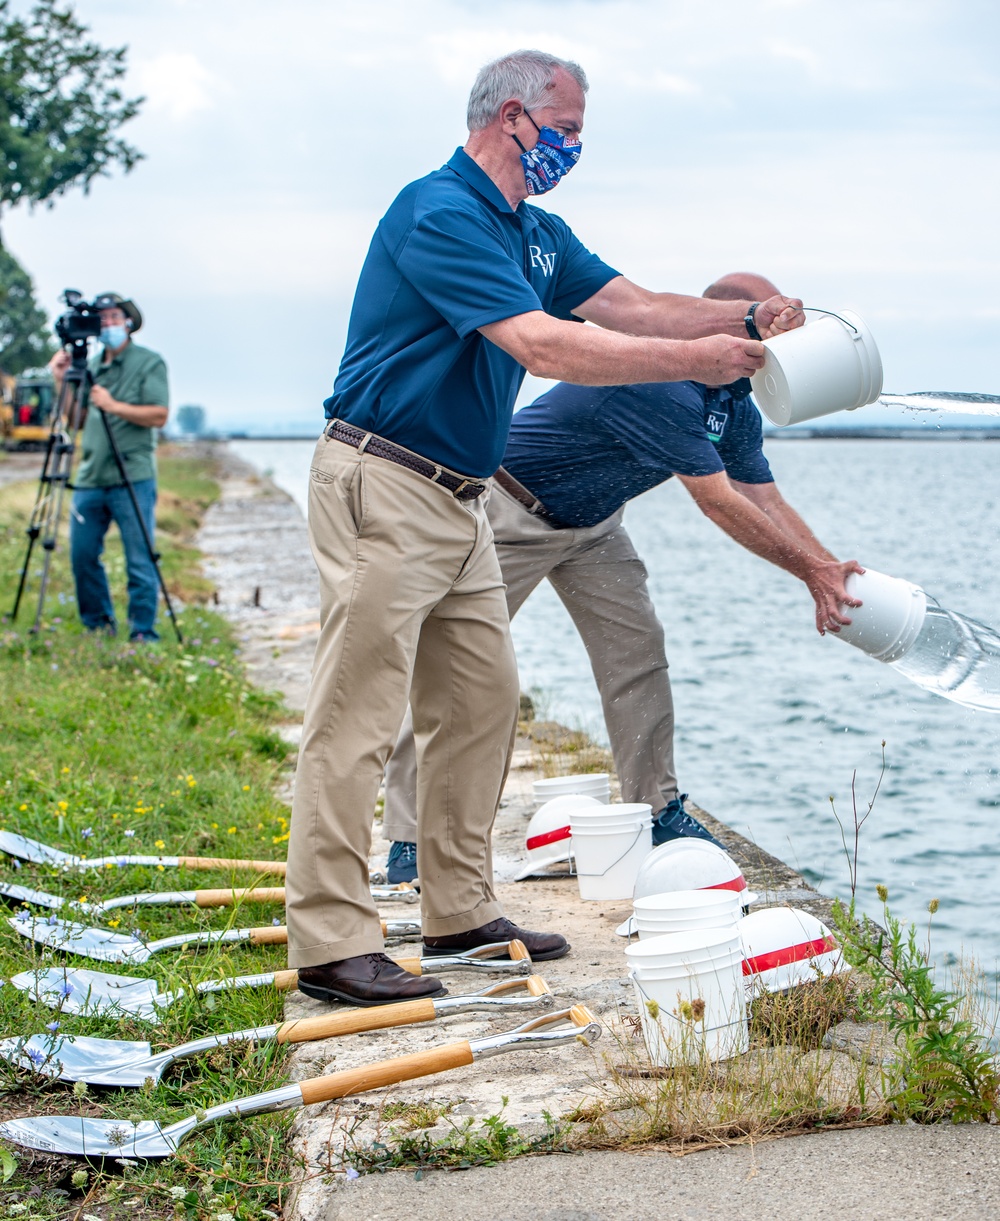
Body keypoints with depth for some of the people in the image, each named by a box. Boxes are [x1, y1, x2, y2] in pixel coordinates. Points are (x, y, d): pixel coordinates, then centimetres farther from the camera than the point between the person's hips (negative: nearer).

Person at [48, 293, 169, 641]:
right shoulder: (90, 367, 16)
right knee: (82, 554, 6)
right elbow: (76, 420, 17)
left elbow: (159, 415, -11)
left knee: (140, 560, -4)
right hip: (90, 479, 6)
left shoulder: (149, 363, -1)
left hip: (133, 478, -6)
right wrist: (62, 382, 5)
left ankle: (143, 632, 2)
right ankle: (98, 624, 20)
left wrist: (114, 406, -19)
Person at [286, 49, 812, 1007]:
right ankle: (329, 942, -7)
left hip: (457, 498, 10)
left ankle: (459, 910, 21)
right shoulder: (440, 213, -17)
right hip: (382, 490, -10)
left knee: (481, 699, 12)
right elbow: (542, 345, -26)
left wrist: (746, 317, -2)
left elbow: (629, 305, 13)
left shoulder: (535, 233, 15)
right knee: (358, 715, -9)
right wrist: (695, 361, -23)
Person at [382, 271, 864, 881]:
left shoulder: (736, 407, -2)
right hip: (512, 508, -9)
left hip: (593, 521, 9)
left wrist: (832, 569, -12)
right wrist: (811, 571, -26)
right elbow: (720, 503, -32)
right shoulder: (660, 383, -34)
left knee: (637, 647, 0)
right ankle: (410, 840, -7)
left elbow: (768, 502, 0)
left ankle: (658, 808, 9)